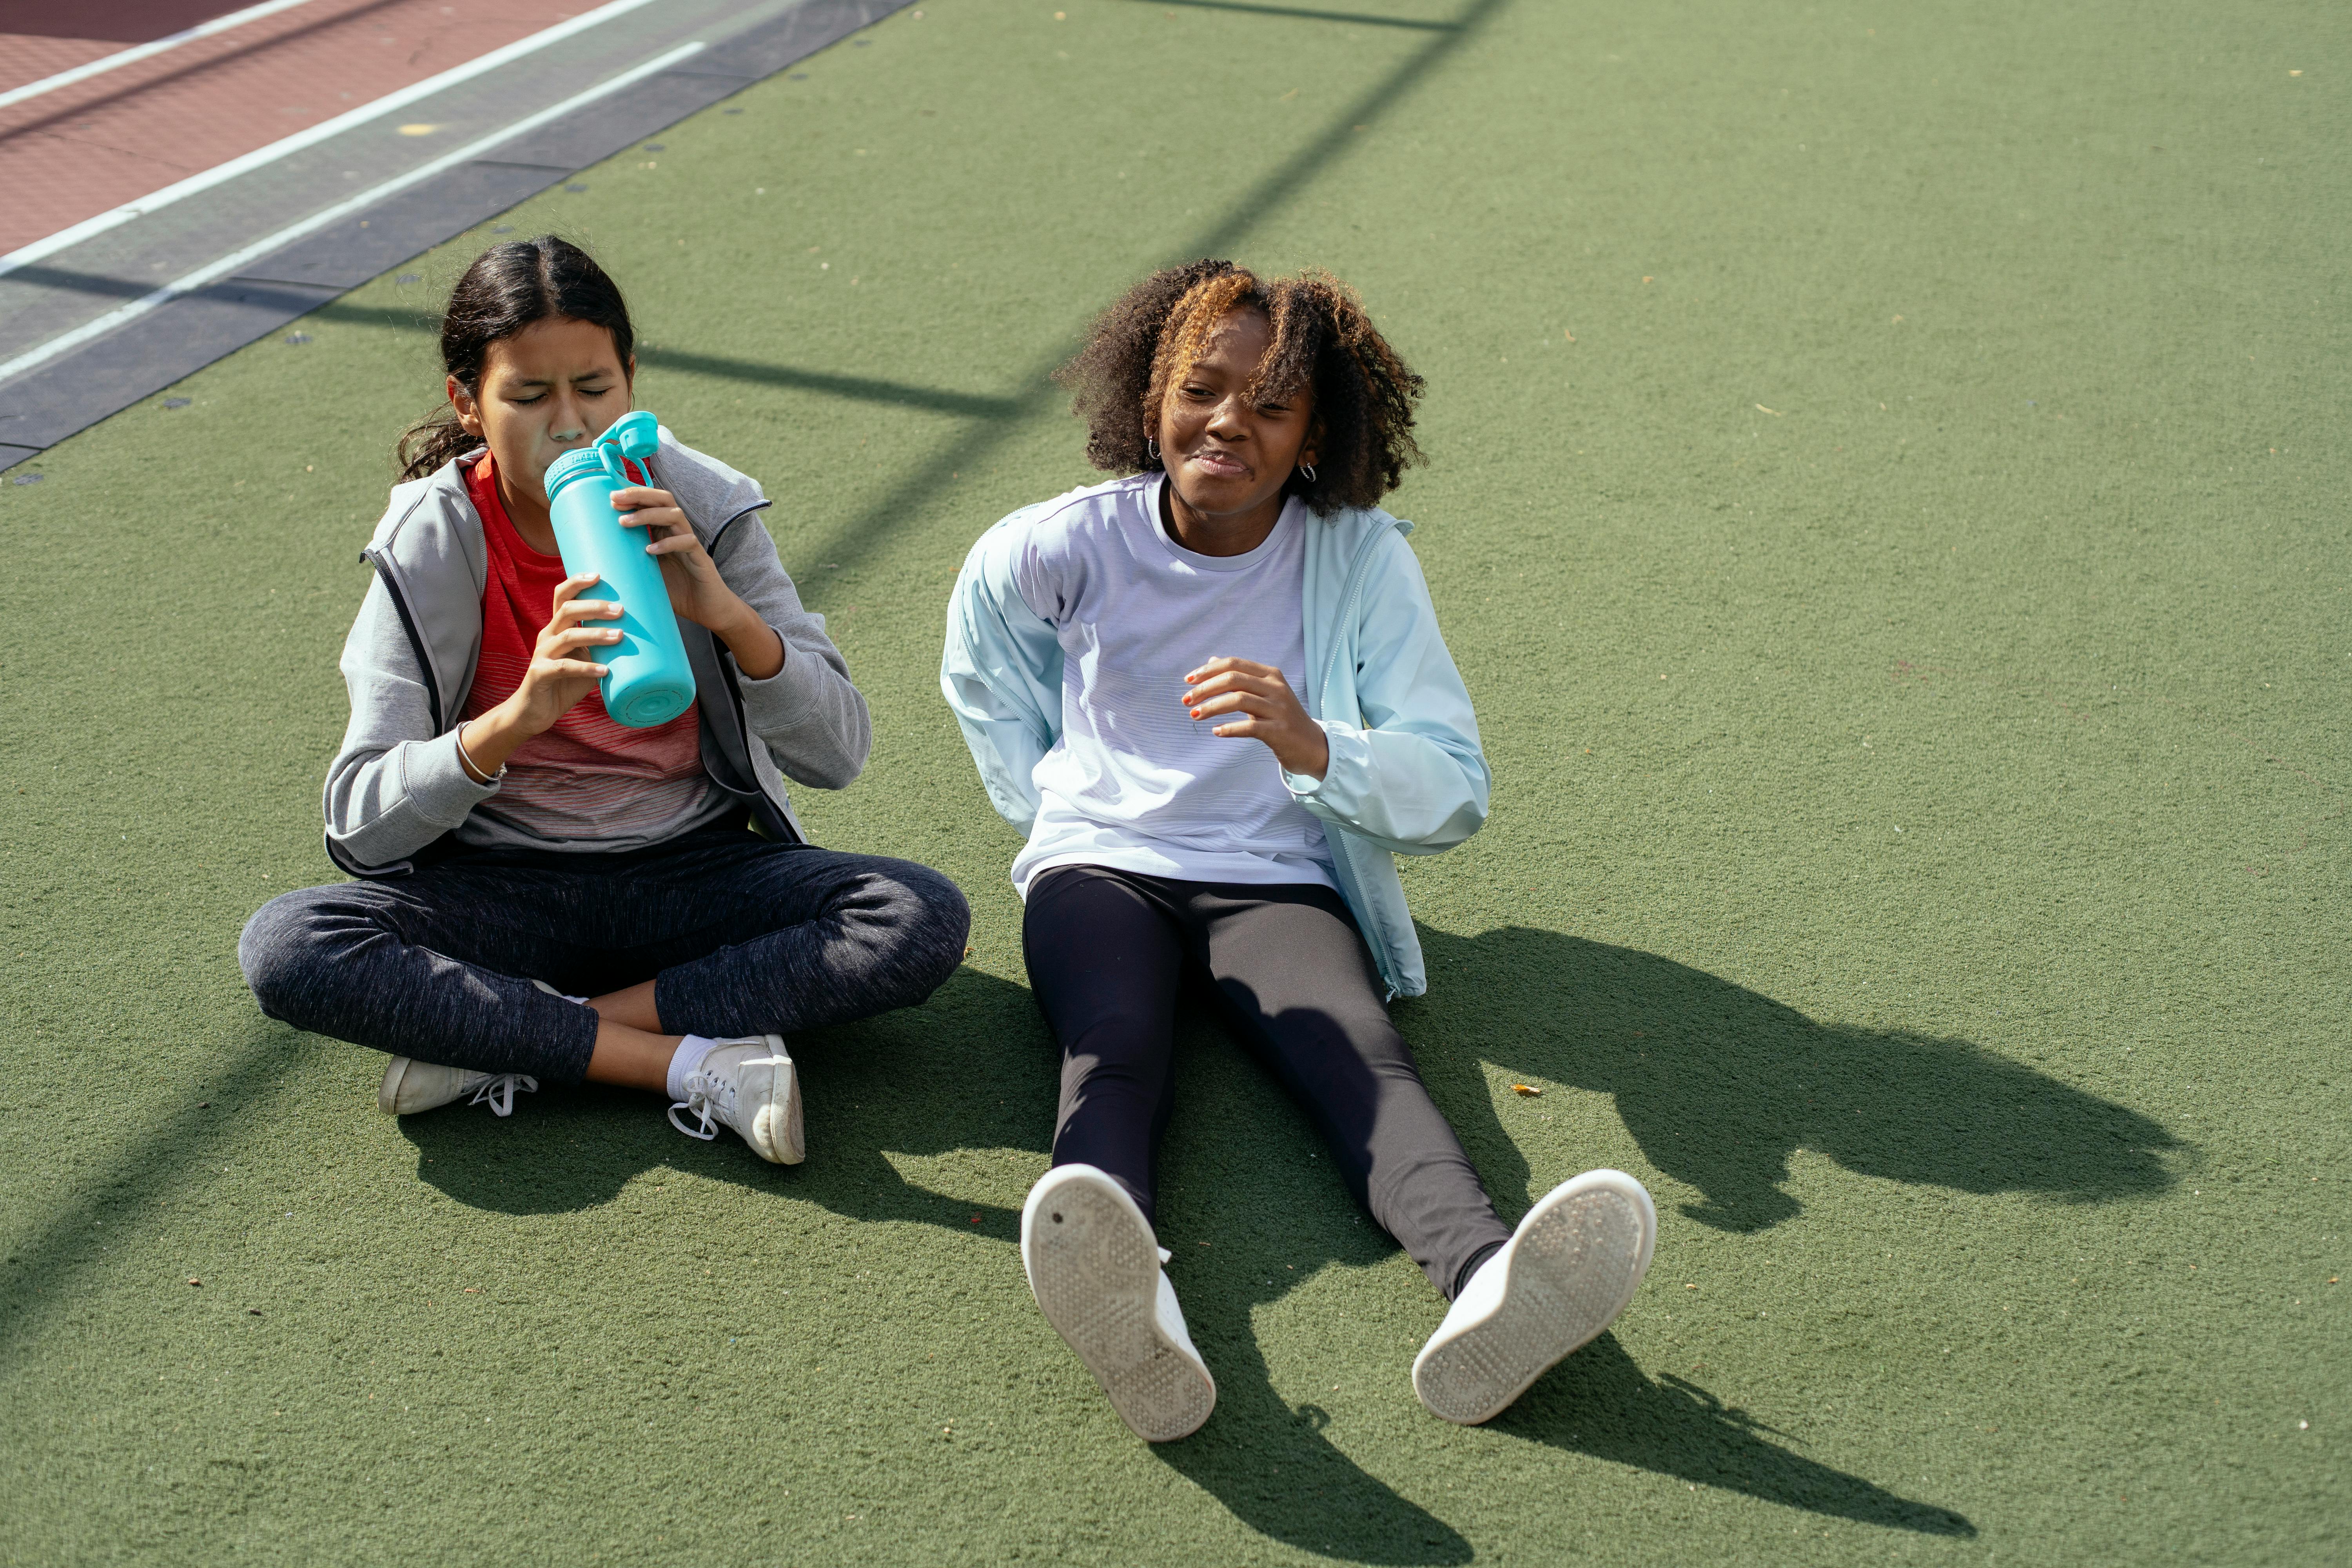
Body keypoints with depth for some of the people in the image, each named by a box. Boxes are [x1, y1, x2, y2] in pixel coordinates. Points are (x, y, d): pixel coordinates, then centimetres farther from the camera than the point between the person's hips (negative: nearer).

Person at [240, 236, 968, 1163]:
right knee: (286, 950, -27)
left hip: (693, 872, 1)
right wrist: (518, 715, -33)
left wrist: (727, 613, -29)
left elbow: (837, 756, -12)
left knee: (924, 921, -24)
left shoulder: (700, 507, -8)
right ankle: (695, 1068, -26)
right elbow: (358, 824, -15)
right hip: (502, 891, 0)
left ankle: (504, 1045, -22)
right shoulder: (434, 542, -9)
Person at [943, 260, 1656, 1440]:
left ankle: (1486, 1284, -60)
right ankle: (1132, 1306, -64)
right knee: (1112, 1054, -34)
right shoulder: (1051, 552, 0)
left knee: (1368, 1064, -31)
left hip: (1280, 881, 1)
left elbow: (1455, 793, -6)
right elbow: (980, 678, 24)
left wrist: (1316, 749, -24)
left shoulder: (1363, 561, -2)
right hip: (1099, 866, 0)